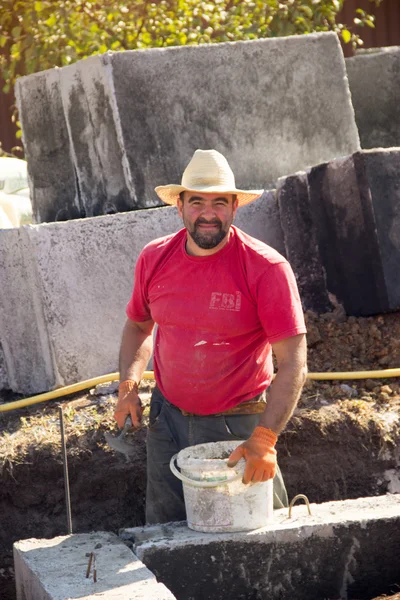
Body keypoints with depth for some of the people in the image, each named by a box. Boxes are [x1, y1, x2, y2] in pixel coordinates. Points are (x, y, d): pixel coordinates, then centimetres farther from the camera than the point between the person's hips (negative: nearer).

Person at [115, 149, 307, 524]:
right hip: (168, 419, 4)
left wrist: (264, 439, -29)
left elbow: (292, 362, -20)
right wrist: (128, 385, -2)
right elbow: (138, 325, 16)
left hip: (237, 424, -4)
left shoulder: (267, 268, -17)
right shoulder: (154, 259, -2)